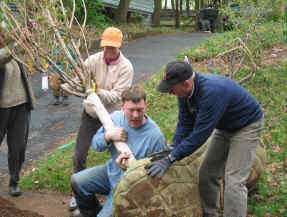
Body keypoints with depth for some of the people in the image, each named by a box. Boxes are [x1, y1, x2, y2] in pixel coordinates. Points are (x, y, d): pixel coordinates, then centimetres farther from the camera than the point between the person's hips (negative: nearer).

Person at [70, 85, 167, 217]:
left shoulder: (155, 136, -28)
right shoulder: (115, 117, -10)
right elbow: (95, 145, -1)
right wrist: (108, 135, -24)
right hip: (111, 171, 7)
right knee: (76, 181, 3)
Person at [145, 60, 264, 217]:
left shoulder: (211, 92, -38)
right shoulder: (184, 91, -12)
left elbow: (200, 133, -36)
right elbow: (185, 125, -4)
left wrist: (170, 159, -34)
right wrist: (173, 150, -15)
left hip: (247, 126, -8)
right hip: (224, 127, 8)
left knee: (234, 181, -14)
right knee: (207, 174, 8)